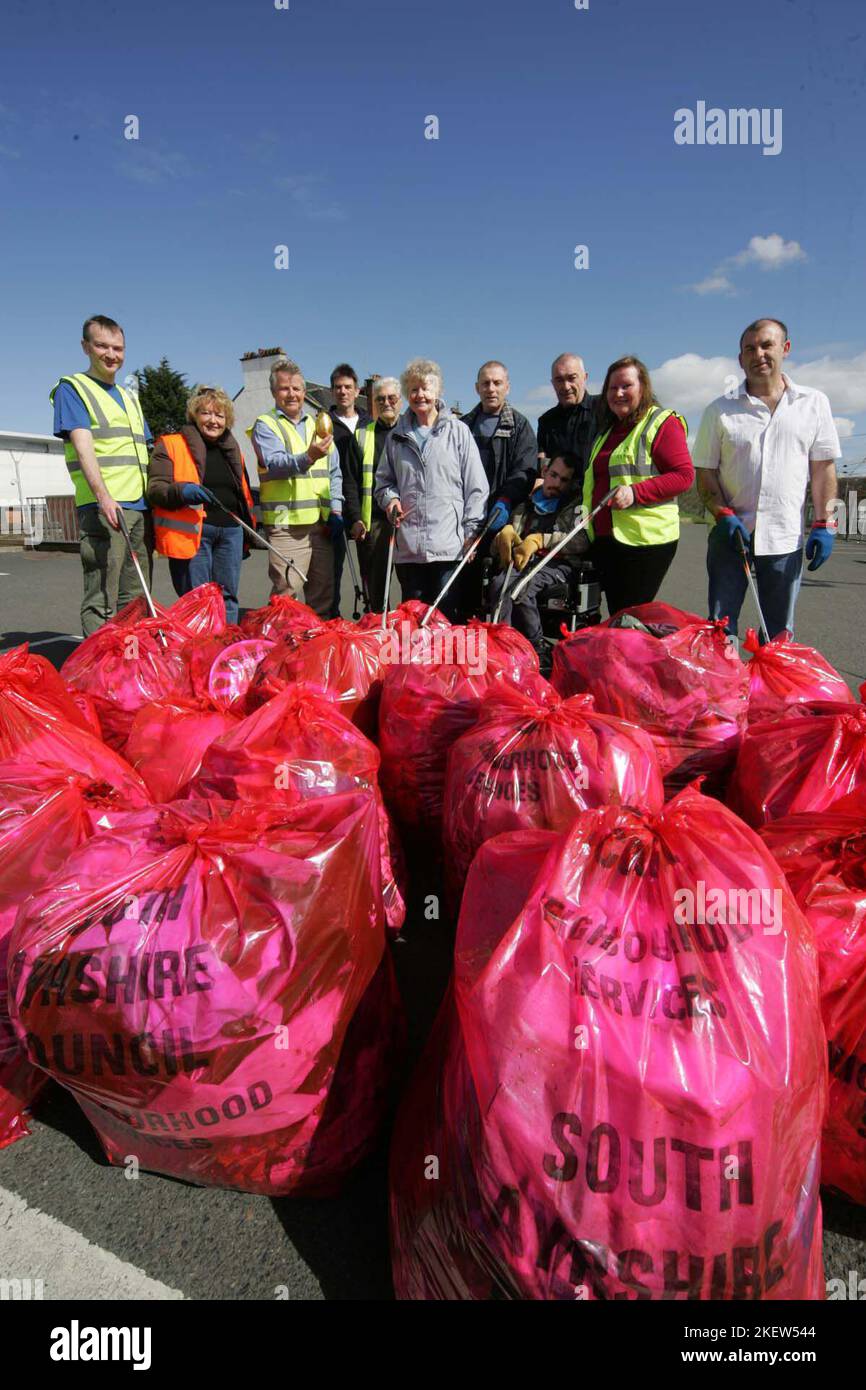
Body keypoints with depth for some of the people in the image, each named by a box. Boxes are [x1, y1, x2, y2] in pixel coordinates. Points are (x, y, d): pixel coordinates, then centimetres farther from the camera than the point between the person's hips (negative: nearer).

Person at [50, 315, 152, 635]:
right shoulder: (71, 388, 4)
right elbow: (83, 446, -11)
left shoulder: (130, 398, 25)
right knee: (102, 602, -11)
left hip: (140, 507, 7)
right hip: (102, 508, -7)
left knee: (135, 600, 8)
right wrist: (103, 497, -25)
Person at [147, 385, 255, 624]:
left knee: (228, 597, 8)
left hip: (230, 531, 6)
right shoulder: (170, 445, 3)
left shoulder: (232, 449, 21)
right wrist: (182, 491, -26)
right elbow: (155, 489, -6)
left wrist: (248, 531, 21)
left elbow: (243, 492, 28)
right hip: (192, 531, -5)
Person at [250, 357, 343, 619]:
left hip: (321, 524, 6)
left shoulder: (317, 425, 19)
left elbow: (334, 472, 21)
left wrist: (336, 509, 7)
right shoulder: (265, 425, 1)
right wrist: (307, 458, -36)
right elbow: (275, 464, -17)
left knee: (323, 595, 11)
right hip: (286, 525, -6)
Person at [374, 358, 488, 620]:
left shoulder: (458, 431, 4)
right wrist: (390, 498, 1)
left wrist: (471, 531, -3)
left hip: (449, 546, -3)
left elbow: (476, 487, 2)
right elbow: (383, 480, 23)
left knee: (446, 618, -2)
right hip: (408, 547, 4)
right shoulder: (397, 436, 14)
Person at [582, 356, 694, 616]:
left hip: (645, 540, -7)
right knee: (615, 617, 10)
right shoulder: (607, 428, 22)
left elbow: (684, 475, -12)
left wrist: (636, 493, -22)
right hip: (605, 538, 8)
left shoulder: (663, 423, -2)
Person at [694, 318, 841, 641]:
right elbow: (705, 472, 4)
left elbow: (823, 467, 7)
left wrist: (824, 524, -1)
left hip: (786, 539, 1)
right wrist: (723, 516, -11)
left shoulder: (814, 403, 6)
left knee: (779, 635, 9)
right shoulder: (720, 410, 4)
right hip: (731, 535, 0)